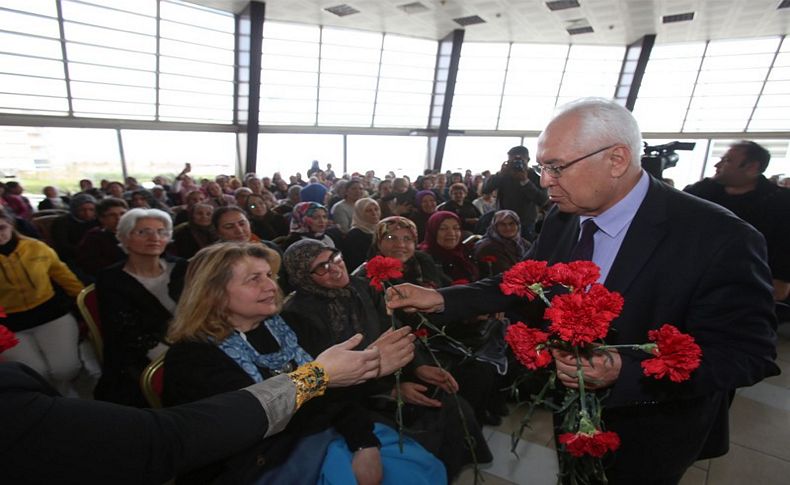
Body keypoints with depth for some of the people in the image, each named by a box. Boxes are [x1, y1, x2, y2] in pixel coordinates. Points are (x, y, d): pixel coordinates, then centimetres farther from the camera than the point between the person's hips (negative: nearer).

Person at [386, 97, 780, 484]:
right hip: (572, 408, 5)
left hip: (651, 431, -4)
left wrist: (625, 372, -36)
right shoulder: (562, 218, -11)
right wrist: (443, 299, -15)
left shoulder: (720, 238, -27)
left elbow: (748, 352, -22)